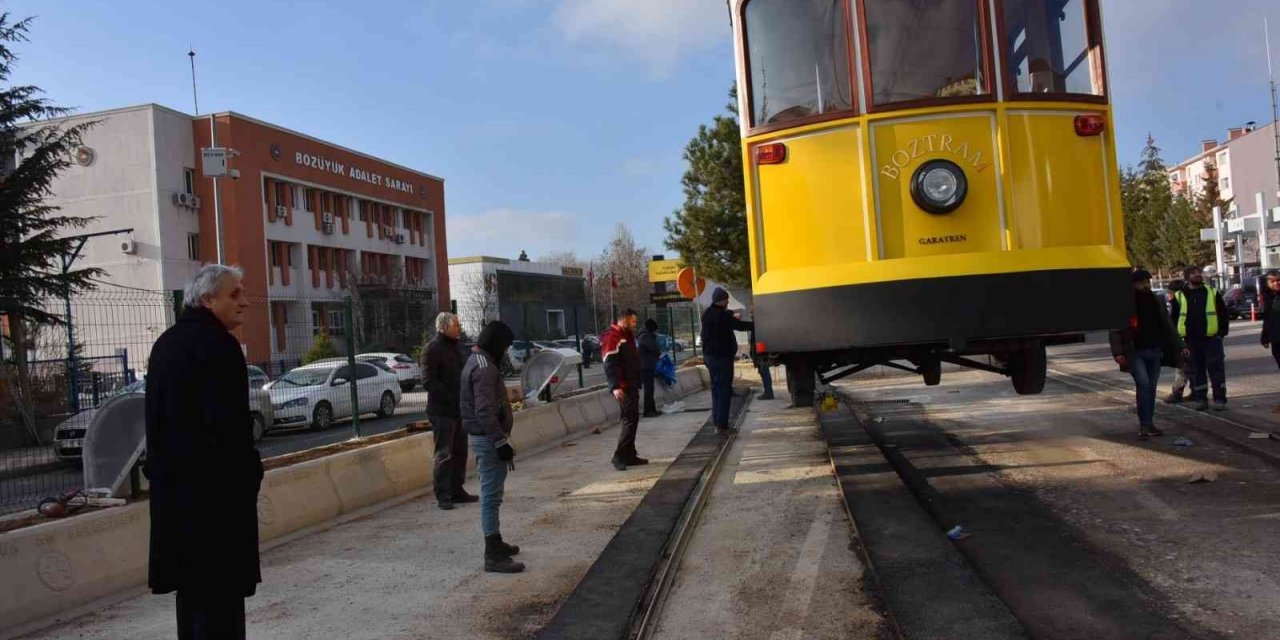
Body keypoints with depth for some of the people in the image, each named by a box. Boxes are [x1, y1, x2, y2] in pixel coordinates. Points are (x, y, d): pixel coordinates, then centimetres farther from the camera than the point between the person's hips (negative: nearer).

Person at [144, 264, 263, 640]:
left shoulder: (166, 343, 14)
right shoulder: (217, 342, -15)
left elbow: (157, 419, 18)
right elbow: (229, 423, -21)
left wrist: (161, 470, 21)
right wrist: (248, 476, -11)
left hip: (172, 486, 9)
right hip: (214, 486, -9)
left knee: (192, 581, 19)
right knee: (220, 588, -3)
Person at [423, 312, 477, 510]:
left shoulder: (457, 345, 15)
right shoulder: (432, 349, -12)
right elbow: (428, 381, -18)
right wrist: (451, 398, -21)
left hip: (460, 410, 8)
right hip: (442, 411, -8)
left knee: (460, 451, 13)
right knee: (444, 454, -4)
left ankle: (457, 491, 23)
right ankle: (443, 496, 2)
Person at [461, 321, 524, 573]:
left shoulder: (476, 362, 14)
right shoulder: (484, 367, -19)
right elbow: (485, 411, -27)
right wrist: (501, 442, -25)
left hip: (483, 438, 11)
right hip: (489, 440, -11)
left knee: (491, 495, 20)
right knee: (491, 496, -7)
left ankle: (495, 543, 33)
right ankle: (493, 556, -2)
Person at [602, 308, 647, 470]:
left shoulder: (627, 336, 19)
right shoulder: (612, 337, -13)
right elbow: (610, 364, -21)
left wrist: (637, 382, 26)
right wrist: (615, 387, -29)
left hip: (631, 385, 10)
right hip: (623, 387, -10)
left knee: (631, 419, 13)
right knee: (630, 418, -14)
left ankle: (629, 455, 19)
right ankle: (619, 456, -12)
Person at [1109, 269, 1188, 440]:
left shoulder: (1157, 301, 10)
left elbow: (1167, 326, 15)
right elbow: (1115, 330, -9)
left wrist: (1180, 347, 10)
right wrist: (1118, 352, -19)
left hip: (1154, 352, 5)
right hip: (1135, 353, -5)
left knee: (1151, 388, 8)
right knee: (1143, 384, -17)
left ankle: (1149, 424, 18)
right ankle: (1144, 425, -13)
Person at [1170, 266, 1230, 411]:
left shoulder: (1213, 293, 4)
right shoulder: (1179, 296, 5)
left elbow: (1223, 313, 6)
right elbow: (1174, 318, 10)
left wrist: (1222, 332, -2)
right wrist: (1178, 336, 2)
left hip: (1212, 338, -1)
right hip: (1191, 339, 1)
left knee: (1216, 368, -1)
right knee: (1197, 370, 8)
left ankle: (1220, 399, 4)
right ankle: (1200, 399, 16)